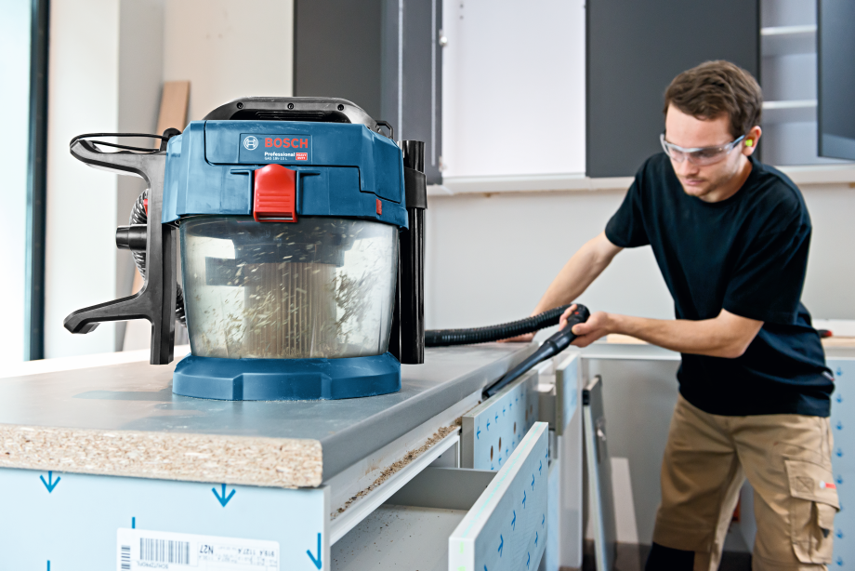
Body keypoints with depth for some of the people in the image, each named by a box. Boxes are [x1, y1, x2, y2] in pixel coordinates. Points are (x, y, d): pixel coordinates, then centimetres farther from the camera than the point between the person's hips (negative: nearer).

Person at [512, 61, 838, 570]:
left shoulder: (778, 209, -24)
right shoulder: (660, 176, -9)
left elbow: (730, 338, -20)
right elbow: (599, 251, 6)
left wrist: (616, 325, -17)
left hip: (782, 400, -4)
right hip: (701, 397, 4)